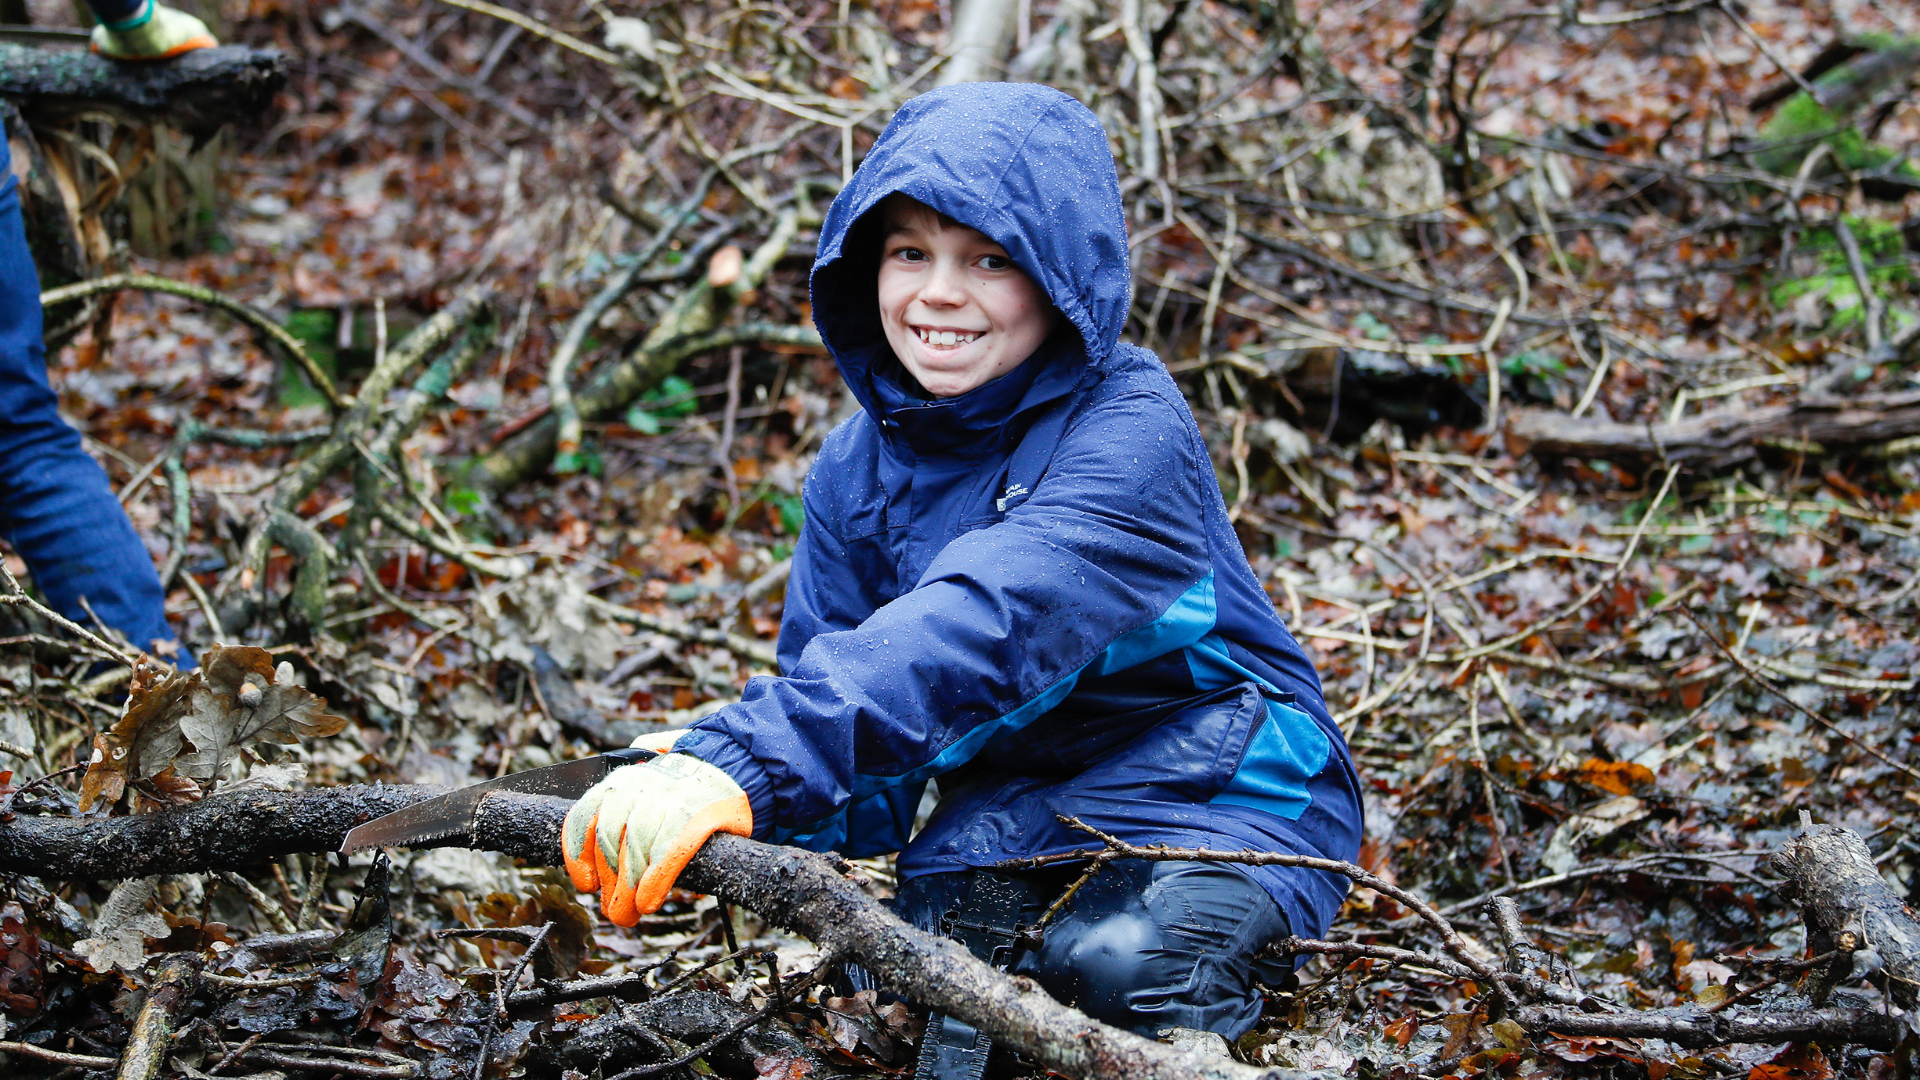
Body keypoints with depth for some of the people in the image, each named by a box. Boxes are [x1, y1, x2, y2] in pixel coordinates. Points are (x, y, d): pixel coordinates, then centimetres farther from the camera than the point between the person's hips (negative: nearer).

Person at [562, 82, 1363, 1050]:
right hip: (1020, 800, 5)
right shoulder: (858, 466, 0)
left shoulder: (1129, 432, -23)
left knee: (1119, 962, -33)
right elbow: (825, 666, -5)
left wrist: (748, 763, -50)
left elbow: (986, 619, -39)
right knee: (947, 940, -26)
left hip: (1222, 784, -4)